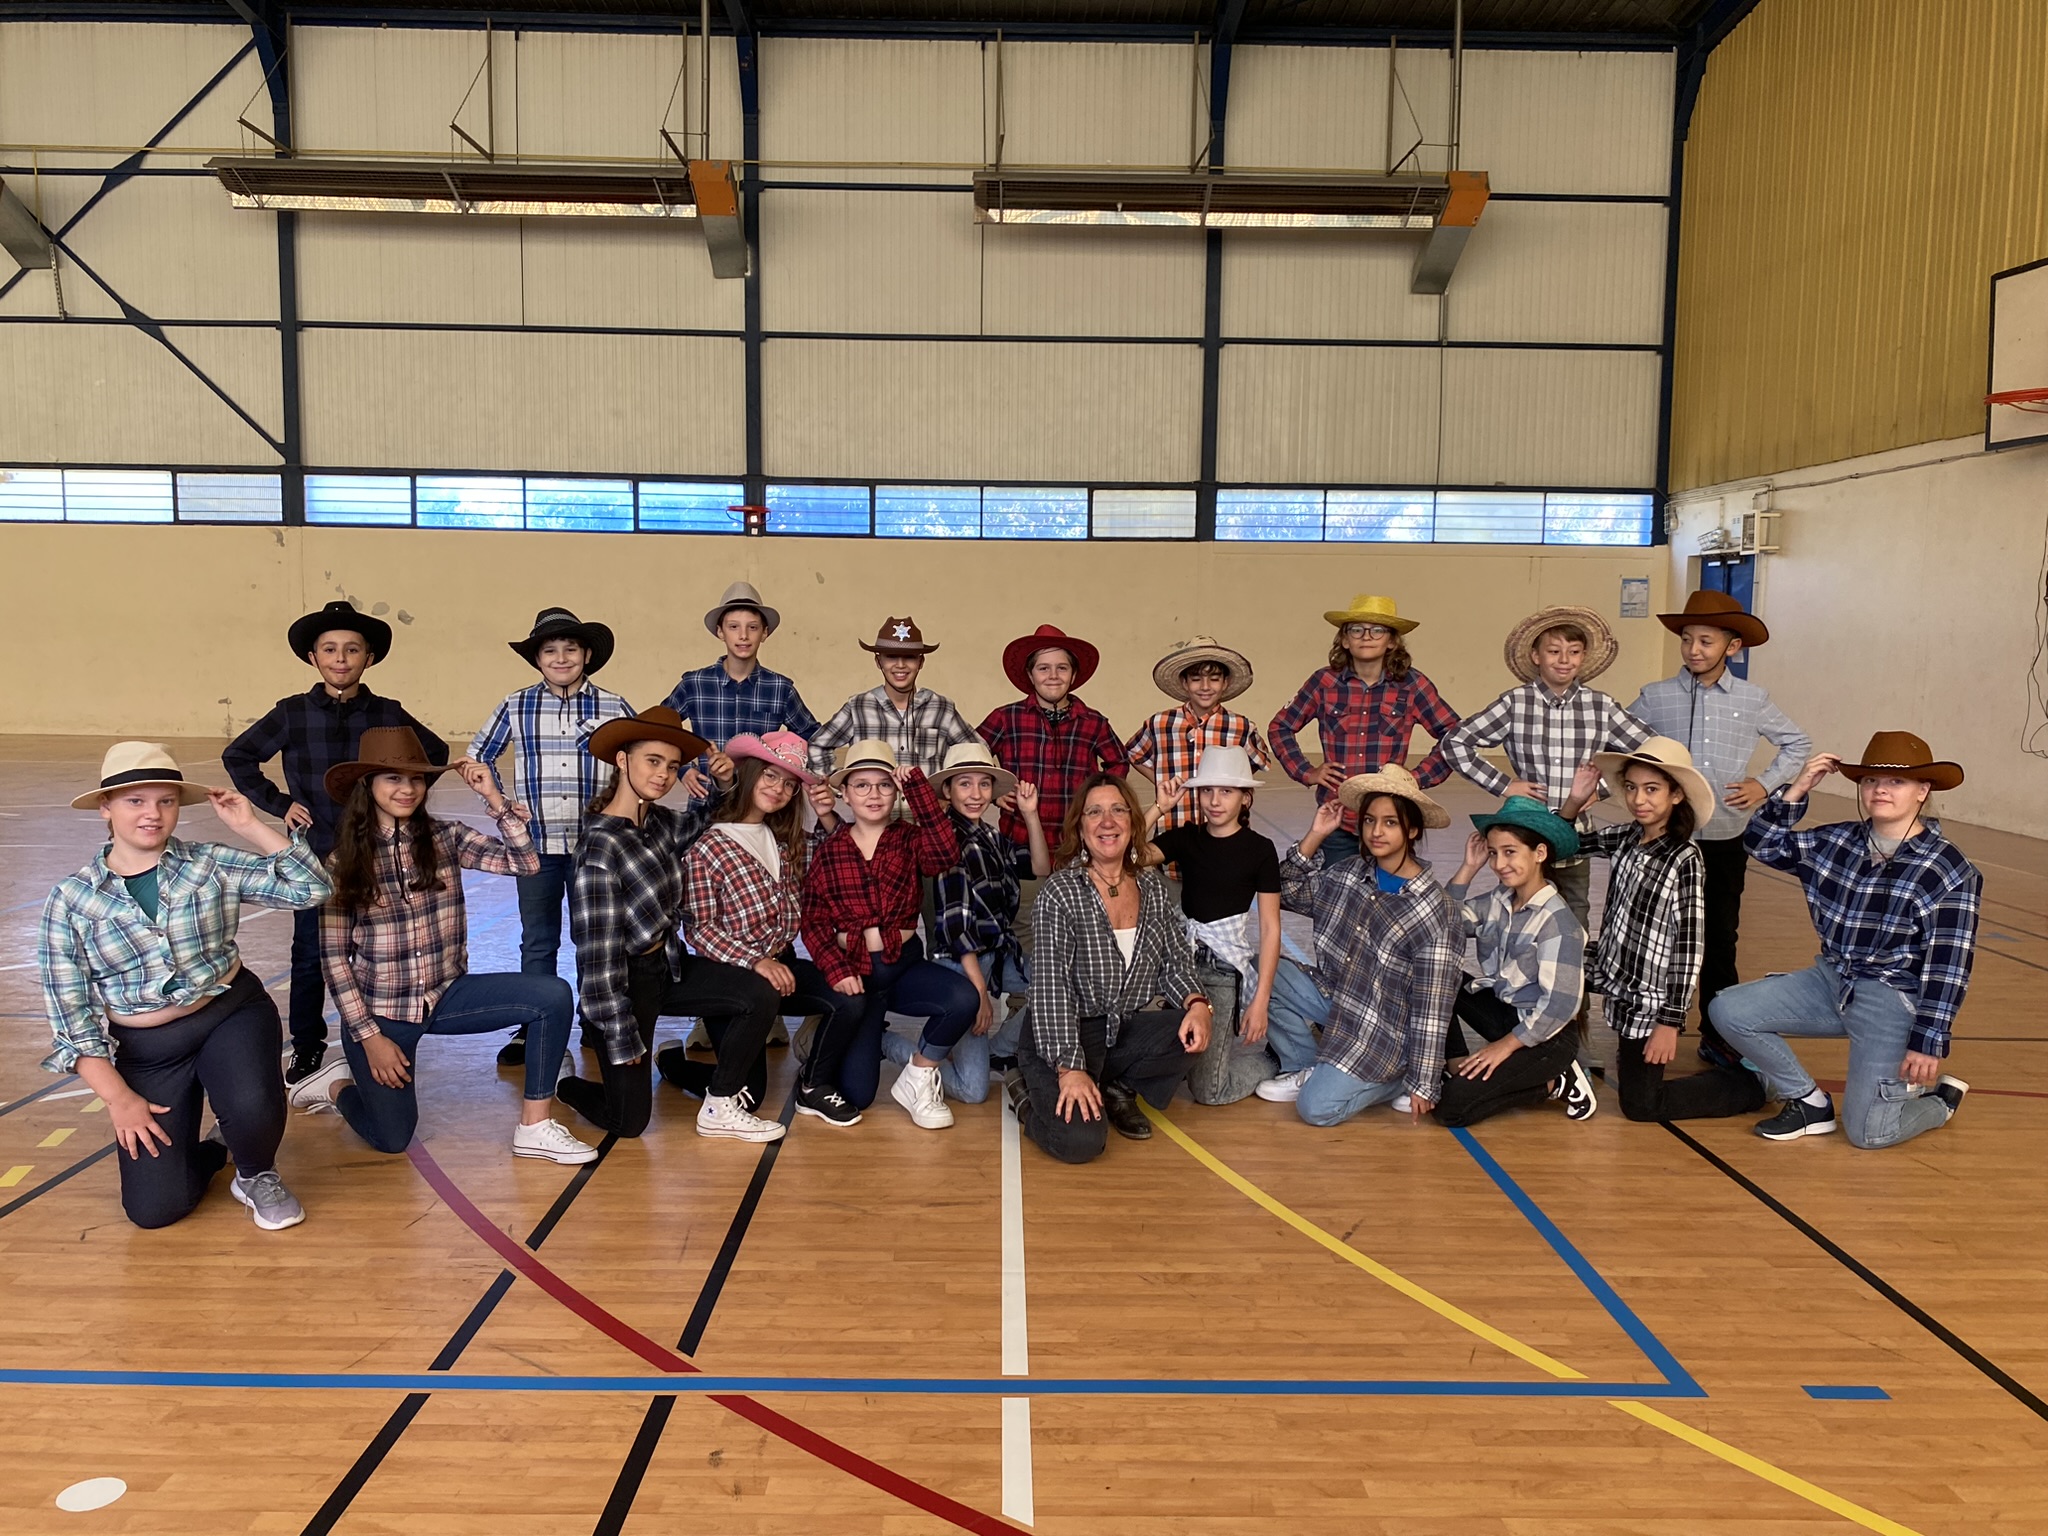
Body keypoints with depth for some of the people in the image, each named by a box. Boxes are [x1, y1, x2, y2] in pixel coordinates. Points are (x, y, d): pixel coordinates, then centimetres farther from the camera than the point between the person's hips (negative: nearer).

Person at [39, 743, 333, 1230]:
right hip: (146, 1051, 1)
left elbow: (310, 888, -10)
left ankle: (257, 1174, 4)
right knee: (154, 1208, -8)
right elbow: (71, 1013, -4)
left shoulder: (211, 865, -3)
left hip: (233, 1017, 0)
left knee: (253, 1111, -33)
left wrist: (248, 826, -14)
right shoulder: (70, 900, -5)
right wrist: (118, 1097, -9)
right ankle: (212, 1150, 27)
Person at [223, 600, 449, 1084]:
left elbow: (435, 753, 13)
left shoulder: (388, 714, -2)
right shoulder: (292, 713, -3)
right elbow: (237, 757, 7)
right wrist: (278, 804, 0)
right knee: (311, 956, 8)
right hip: (315, 854, 0)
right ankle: (307, 1049, 22)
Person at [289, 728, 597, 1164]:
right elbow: (334, 956, -8)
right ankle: (337, 1085, 34)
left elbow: (524, 862, -14)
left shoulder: (445, 838, -4)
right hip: (380, 1010, -2)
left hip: (445, 995, 2)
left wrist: (492, 796, -20)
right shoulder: (344, 861, -9)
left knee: (553, 995, -21)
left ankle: (534, 1127, -11)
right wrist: (368, 1035, -13)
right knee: (392, 1139, 2)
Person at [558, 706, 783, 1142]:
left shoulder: (660, 824, -3)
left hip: (667, 964, 7)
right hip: (625, 980, -7)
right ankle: (560, 1077, 30)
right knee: (628, 1122, 1)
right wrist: (621, 1037, -18)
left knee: (761, 995, -14)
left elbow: (703, 821, 21)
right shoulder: (600, 849, -25)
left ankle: (722, 1107, 2)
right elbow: (599, 954, -22)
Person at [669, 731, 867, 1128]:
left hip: (783, 964, 5)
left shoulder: (785, 840, 9)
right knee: (746, 1095, -3)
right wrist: (755, 962, -26)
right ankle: (674, 1061, 28)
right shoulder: (707, 846, -11)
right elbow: (699, 928, -14)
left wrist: (827, 816, -3)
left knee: (850, 1000, -25)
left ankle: (812, 1084, 2)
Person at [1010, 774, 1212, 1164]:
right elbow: (1051, 986, -18)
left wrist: (1197, 1002, -15)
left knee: (1196, 1033, -23)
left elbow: (1176, 960, 8)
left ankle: (1118, 1090, 5)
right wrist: (1069, 1068, -25)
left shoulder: (1153, 886, 5)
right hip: (1062, 1037, -5)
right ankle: (1030, 1096, 10)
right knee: (1081, 1142, -25)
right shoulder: (1061, 891, -13)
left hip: (1124, 1030, 5)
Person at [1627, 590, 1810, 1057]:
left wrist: (1765, 784, 3)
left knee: (1721, 940, 10)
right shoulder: (1655, 697, -2)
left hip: (1726, 839, 1)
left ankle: (1717, 1035, 23)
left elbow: (1797, 745, 15)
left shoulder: (1752, 700, 2)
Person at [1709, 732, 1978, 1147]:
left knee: (1866, 1132, -11)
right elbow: (1765, 845, 8)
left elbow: (1947, 968, -14)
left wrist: (1928, 1044, -15)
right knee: (1728, 1011, -9)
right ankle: (1809, 1103, 7)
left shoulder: (1949, 872, -13)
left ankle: (1940, 1097, 25)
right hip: (1831, 981, 6)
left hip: (1892, 1000, -6)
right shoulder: (1838, 842, 2)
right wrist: (1796, 790, -6)